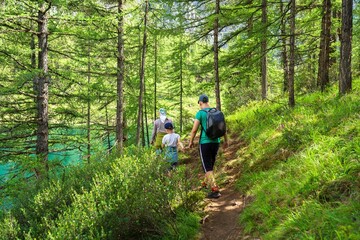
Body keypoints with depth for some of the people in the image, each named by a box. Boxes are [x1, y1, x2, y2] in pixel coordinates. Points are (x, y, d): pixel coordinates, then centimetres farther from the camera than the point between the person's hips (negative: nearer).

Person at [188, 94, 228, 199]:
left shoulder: (200, 113, -9)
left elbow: (194, 130, -11)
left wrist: (191, 141, 3)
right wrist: (225, 140, 22)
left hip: (205, 142, -6)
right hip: (216, 142, 6)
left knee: (208, 167, -1)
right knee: (211, 164, 22)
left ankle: (215, 189, -8)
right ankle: (206, 182, 40)